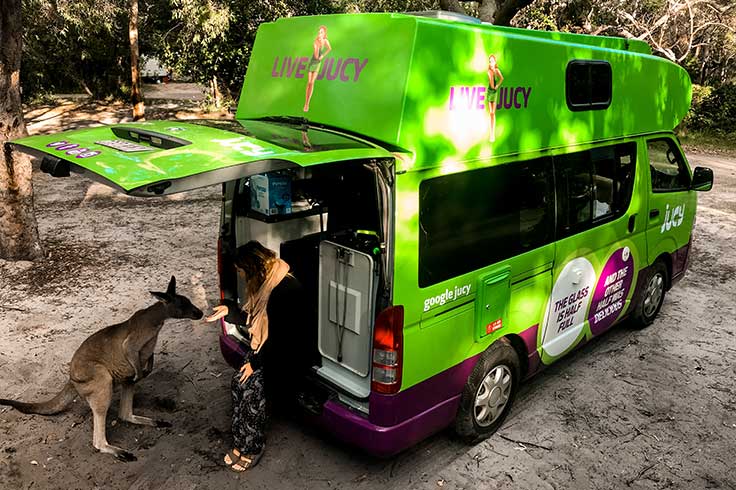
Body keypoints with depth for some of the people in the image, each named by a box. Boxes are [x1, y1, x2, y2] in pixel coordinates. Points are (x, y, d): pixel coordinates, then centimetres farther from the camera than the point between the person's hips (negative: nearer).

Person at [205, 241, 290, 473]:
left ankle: (252, 447, 3)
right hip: (262, 347, 8)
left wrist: (257, 362, -17)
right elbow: (251, 320, 12)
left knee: (252, 389, -14)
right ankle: (241, 442, 10)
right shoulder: (261, 282, 2)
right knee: (238, 383, -2)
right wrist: (229, 310, -3)